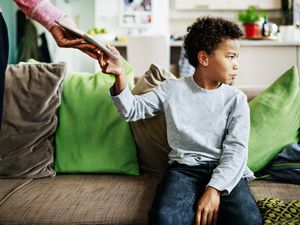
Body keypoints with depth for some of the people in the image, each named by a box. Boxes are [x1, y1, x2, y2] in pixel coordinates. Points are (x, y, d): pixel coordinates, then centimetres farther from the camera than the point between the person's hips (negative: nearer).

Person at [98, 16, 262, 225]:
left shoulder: (236, 99, 6)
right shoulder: (172, 89, 9)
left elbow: (236, 149, -3)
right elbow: (132, 110, 14)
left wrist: (214, 188, -20)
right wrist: (120, 76, -7)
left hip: (225, 171, 1)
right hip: (185, 168, 0)